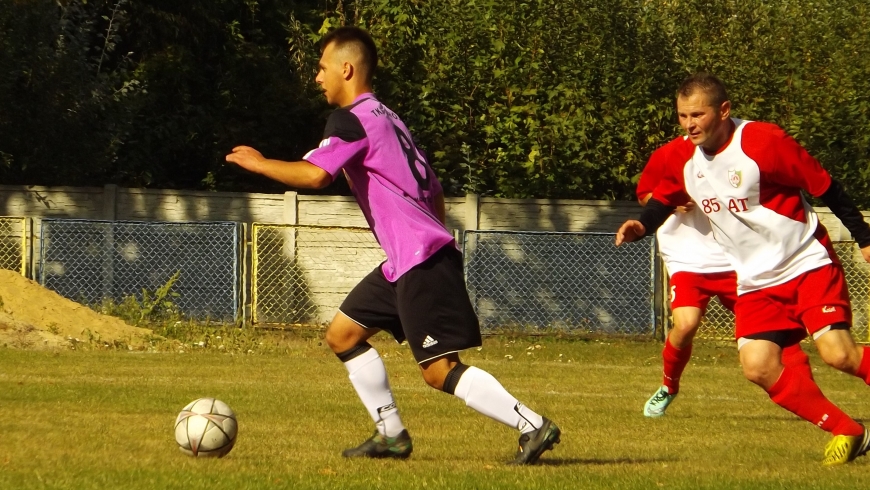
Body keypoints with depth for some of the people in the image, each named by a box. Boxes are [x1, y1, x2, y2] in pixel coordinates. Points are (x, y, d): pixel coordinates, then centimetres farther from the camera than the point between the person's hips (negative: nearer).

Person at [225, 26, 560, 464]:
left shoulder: (351, 120, -9)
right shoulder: (387, 118, 20)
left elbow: (314, 174, -25)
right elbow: (433, 190, 24)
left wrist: (259, 164, -10)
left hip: (421, 261, -10)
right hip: (406, 262, 10)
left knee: (439, 370, -12)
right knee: (343, 334, 16)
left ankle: (533, 427, -15)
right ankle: (391, 434, 17)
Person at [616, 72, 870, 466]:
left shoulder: (764, 142, -19)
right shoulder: (681, 158, -3)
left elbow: (826, 189, -11)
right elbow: (664, 198, 16)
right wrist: (641, 225, -6)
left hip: (808, 264, -5)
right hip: (757, 281, 5)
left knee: (838, 354, -21)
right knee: (758, 366, -11)